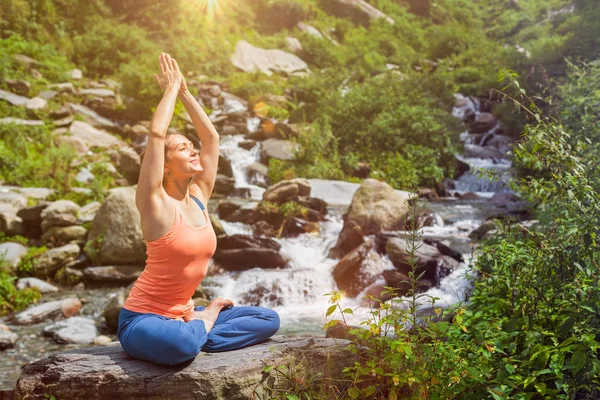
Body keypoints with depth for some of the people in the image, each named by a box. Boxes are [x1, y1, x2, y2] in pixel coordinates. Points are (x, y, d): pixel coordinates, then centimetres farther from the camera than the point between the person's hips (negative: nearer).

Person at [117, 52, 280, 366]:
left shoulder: (199, 197, 4)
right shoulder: (155, 203, -13)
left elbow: (211, 137, 6)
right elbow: (156, 133, -23)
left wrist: (184, 92, 3)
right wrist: (171, 88, -11)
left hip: (183, 315, 7)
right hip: (143, 319, -7)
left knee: (268, 320, 1)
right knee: (182, 345, -41)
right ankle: (206, 320, -7)